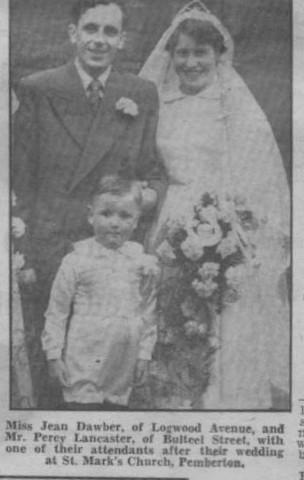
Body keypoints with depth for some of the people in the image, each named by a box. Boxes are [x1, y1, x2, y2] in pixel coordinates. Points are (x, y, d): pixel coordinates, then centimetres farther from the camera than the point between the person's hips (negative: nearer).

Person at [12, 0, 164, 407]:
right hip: (50, 254, -1)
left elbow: (152, 172, 12)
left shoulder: (142, 95, 6)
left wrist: (151, 193, -12)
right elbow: (21, 179, 0)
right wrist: (23, 255, -6)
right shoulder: (37, 90, -1)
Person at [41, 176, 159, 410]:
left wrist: (144, 354, 8)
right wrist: (54, 353, -2)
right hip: (84, 362, -2)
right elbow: (57, 310, 0)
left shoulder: (143, 263, 3)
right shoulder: (77, 261, -4)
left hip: (123, 364, 3)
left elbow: (148, 312, 9)